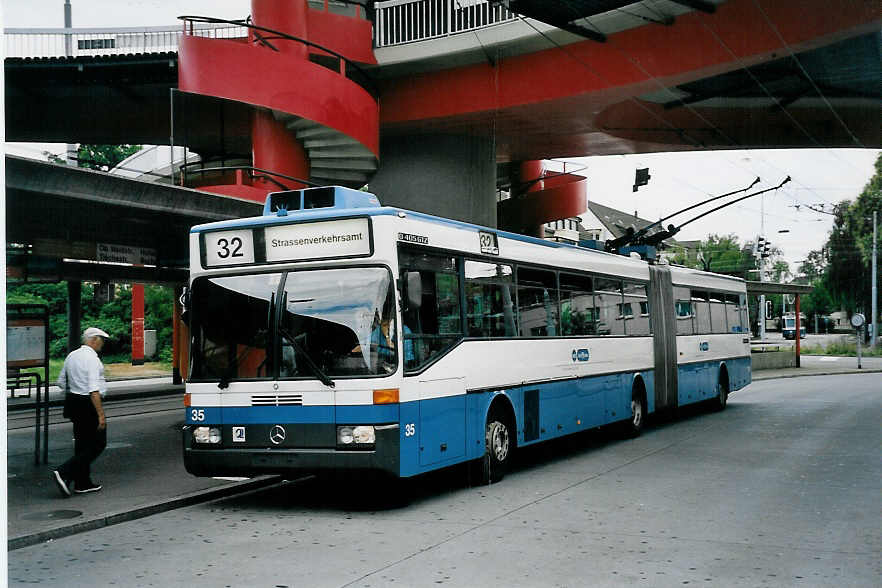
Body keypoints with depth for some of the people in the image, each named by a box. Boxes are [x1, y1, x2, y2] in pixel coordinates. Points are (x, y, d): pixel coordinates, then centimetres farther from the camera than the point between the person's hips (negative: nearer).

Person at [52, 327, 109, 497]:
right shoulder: (92, 359, -17)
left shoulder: (72, 356, 10)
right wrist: (101, 414, -22)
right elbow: (94, 390, -23)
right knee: (97, 444, -1)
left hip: (72, 400, 9)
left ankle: (83, 484, 20)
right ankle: (64, 473, -10)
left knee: (82, 443, 15)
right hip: (88, 405, -9)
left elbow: (61, 382, 17)